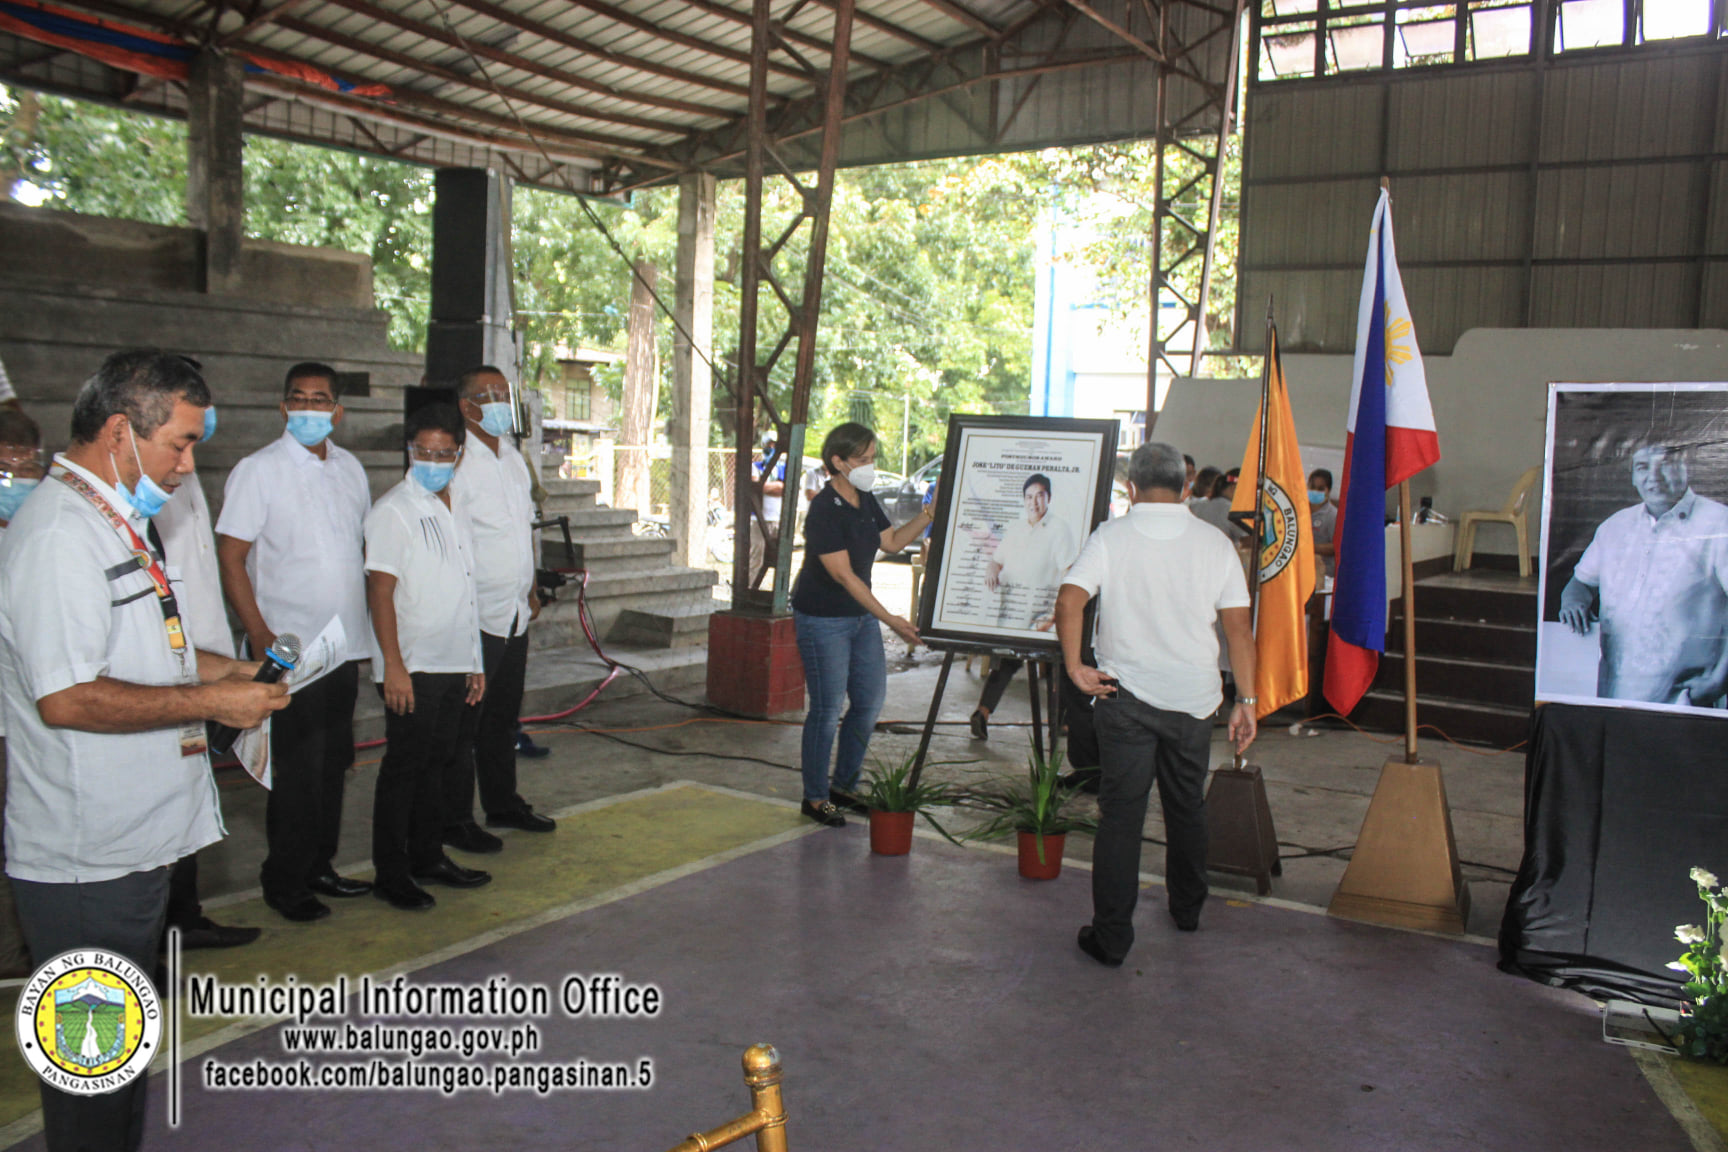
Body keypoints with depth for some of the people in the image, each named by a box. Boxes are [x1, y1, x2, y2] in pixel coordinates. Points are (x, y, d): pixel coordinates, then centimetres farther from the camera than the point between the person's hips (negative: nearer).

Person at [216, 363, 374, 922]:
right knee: (298, 771, -1)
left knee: (334, 764, 14)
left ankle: (319, 866, 29)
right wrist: (261, 636, -17)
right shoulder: (257, 470, -8)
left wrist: (374, 616, 14)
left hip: (345, 645, 6)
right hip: (289, 647, -6)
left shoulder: (350, 467, 10)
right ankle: (284, 882, 15)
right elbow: (231, 557, -10)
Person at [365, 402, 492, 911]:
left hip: (454, 665, 7)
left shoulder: (456, 508, 14)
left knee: (438, 762, 14)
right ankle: (389, 874, 9)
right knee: (404, 766, -1)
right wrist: (393, 666, -19)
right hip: (412, 667, -7)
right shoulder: (393, 510, -9)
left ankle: (427, 857, 26)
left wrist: (475, 662, 17)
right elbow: (379, 591, -14)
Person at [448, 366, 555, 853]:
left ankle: (503, 803, 30)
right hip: (474, 617, -8)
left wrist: (530, 590, 21)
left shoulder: (514, 458, 14)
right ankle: (454, 821, 11)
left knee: (503, 716, 18)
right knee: (462, 722, 1)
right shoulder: (456, 464, -12)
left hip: (515, 615, 8)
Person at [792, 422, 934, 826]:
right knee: (828, 708, -1)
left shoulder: (865, 501, 4)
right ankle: (815, 798, 14)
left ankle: (845, 785, 28)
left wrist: (931, 513, 2)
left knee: (870, 701, 12)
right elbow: (844, 575, -25)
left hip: (861, 615, 9)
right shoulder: (824, 510, -21)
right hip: (823, 620, -8)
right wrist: (889, 619, -27)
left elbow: (893, 541, 14)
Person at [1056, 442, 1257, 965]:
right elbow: (1238, 628, -1)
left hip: (1125, 694, -2)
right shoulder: (1215, 544, 1)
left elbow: (1069, 602, -18)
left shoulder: (1110, 536, -5)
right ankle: (1187, 910, 38)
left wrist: (1075, 666, -9)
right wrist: (1246, 699, 4)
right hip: (1194, 697, 3)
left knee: (1120, 814, 3)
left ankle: (1111, 937, 5)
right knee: (1187, 808, 20)